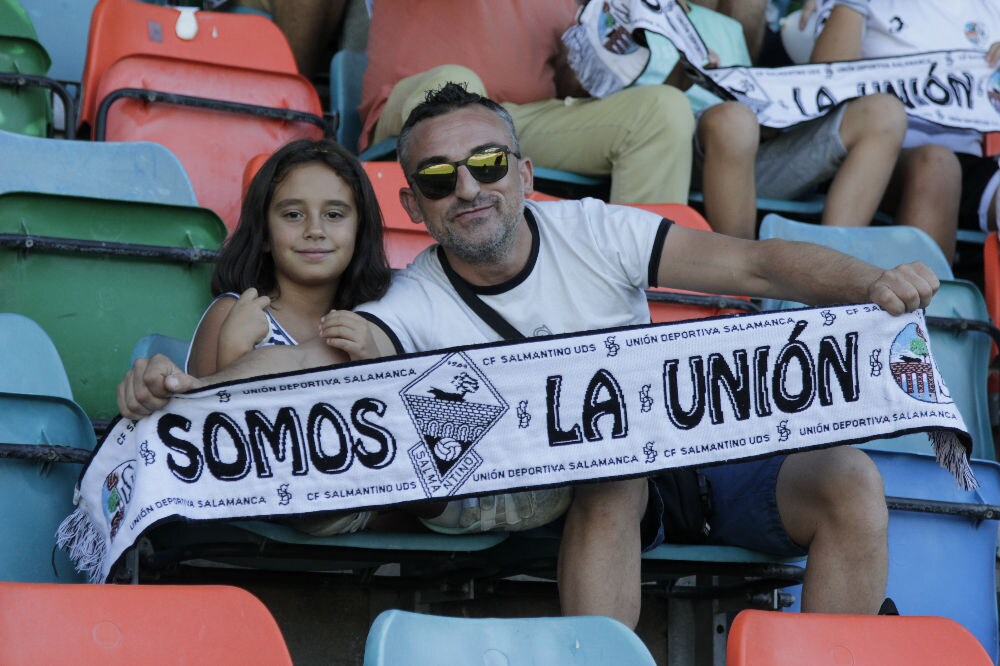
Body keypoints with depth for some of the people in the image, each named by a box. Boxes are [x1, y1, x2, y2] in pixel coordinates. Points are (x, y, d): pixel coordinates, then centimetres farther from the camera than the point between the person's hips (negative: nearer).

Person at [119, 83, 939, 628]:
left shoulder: (594, 233, -7)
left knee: (849, 480, -20)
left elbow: (756, 265, -14)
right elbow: (313, 354, -28)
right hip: (575, 490, -2)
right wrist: (194, 386, -48)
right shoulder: (420, 306, -10)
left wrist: (870, 282, -32)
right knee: (612, 473, -37)